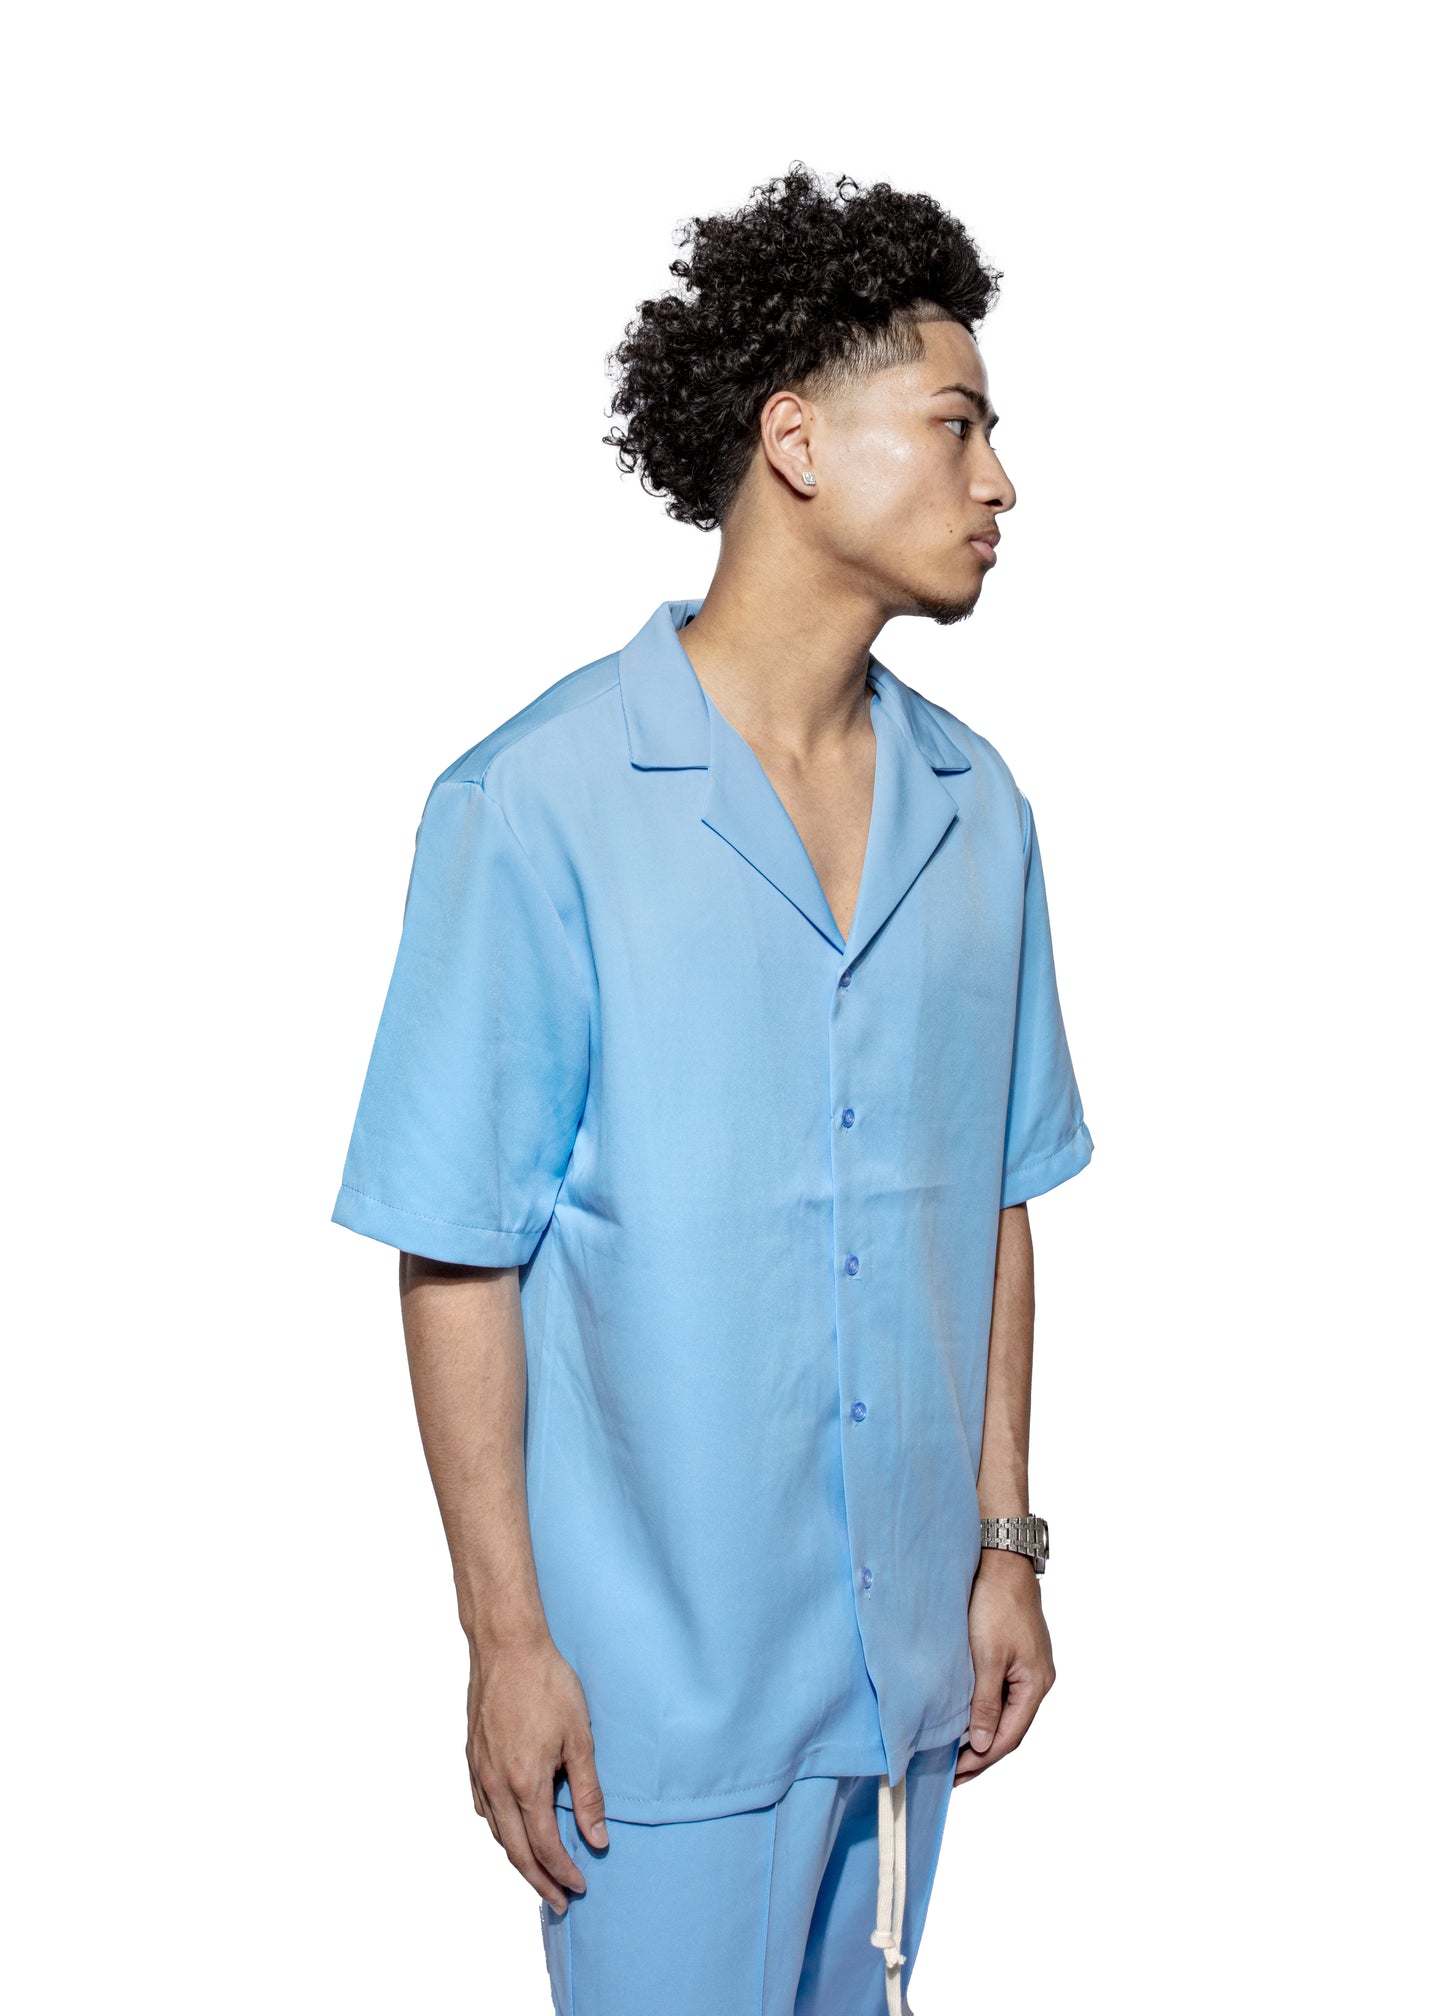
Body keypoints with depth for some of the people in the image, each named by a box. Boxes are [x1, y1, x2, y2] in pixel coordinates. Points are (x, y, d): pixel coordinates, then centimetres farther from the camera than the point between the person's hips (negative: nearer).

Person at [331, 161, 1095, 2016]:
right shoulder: (537, 809, -15)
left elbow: (995, 1201, 9)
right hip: (664, 1669, -5)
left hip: (910, 1649, 6)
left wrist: (1005, 1547, 10)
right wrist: (508, 1640, -11)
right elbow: (458, 1256, -12)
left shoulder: (974, 806, 3)